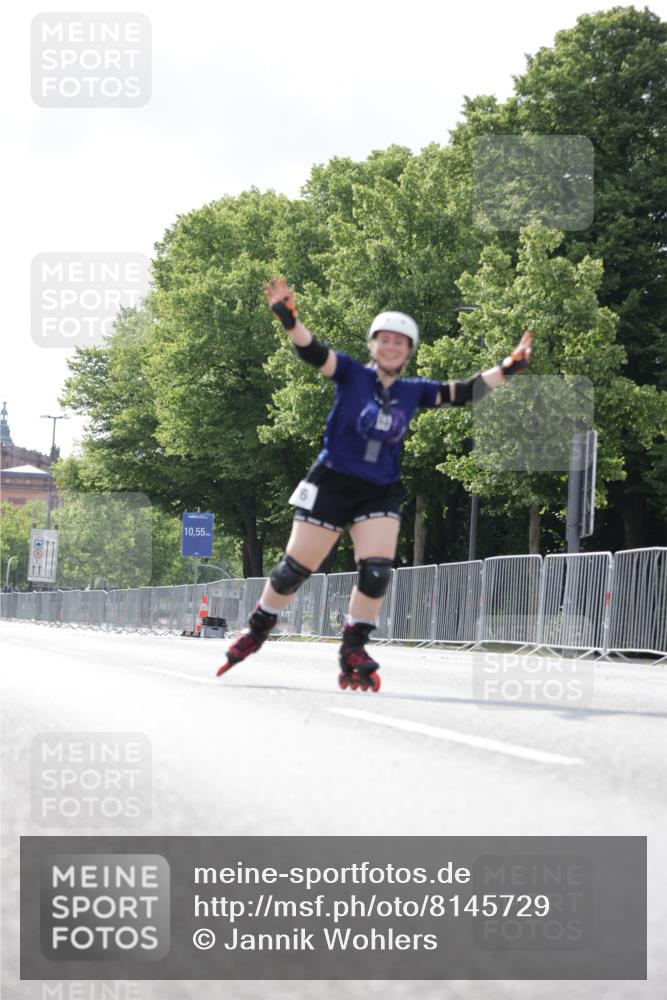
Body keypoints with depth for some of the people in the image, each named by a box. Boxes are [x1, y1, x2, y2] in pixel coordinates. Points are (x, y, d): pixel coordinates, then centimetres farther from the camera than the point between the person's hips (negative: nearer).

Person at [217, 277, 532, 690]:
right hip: (332, 482, -3)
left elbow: (465, 392, 2)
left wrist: (507, 369, -8)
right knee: (296, 567, 2)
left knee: (378, 571, -13)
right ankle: (256, 630, 25)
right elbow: (314, 352, -20)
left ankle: (353, 652, 2)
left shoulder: (414, 392, 5)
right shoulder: (352, 374, -5)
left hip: (381, 492, 3)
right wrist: (290, 320, -38)